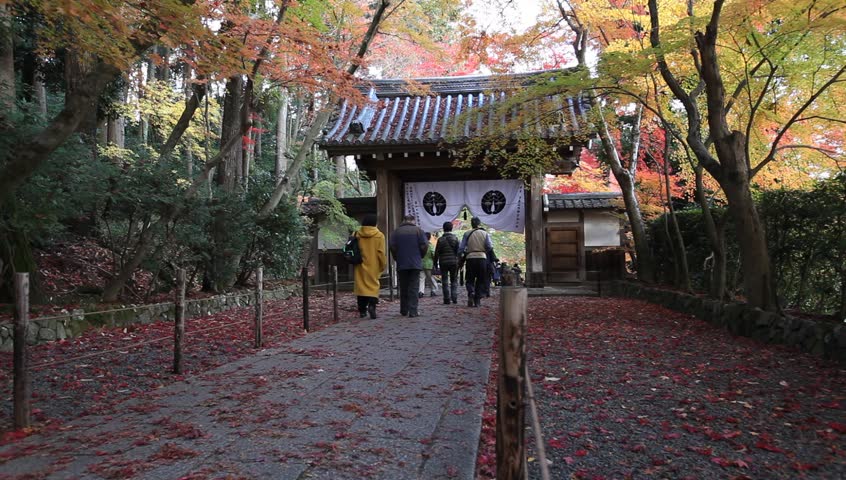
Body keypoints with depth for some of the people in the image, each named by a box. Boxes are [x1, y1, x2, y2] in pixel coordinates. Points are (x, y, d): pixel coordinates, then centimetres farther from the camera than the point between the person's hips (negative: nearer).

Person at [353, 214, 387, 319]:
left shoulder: (356, 234, 2)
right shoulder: (379, 235, -5)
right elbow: (381, 252, -6)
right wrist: (383, 265, 4)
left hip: (360, 267, 2)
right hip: (373, 266, -2)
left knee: (361, 285, 9)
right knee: (373, 285, 2)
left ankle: (362, 310, 10)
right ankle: (372, 305, -21)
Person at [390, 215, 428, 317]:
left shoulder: (396, 231, 3)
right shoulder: (418, 230, -1)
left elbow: (392, 247, -2)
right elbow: (424, 246, -7)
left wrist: (397, 258, 12)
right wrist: (420, 256, 9)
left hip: (401, 264, 2)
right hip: (415, 263, -2)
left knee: (403, 288, 11)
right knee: (414, 287, 0)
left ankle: (404, 310, 18)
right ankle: (413, 311, -5)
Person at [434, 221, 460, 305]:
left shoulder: (440, 239, -3)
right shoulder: (455, 238, -1)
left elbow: (437, 252, -1)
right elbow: (458, 251, -2)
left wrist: (435, 262, 9)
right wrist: (459, 262, 5)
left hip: (443, 263, -1)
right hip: (454, 262, 1)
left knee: (445, 281, 5)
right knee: (454, 280, 11)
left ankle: (447, 299, 1)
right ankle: (454, 298, 2)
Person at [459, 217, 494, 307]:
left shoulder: (467, 234, 2)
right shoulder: (485, 233, 3)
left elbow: (461, 248, -2)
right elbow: (490, 247, -5)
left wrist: (465, 252, 19)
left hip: (470, 258, 0)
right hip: (482, 258, 0)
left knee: (469, 280, 10)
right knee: (480, 280, 10)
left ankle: (471, 292, -18)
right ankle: (477, 300, 7)